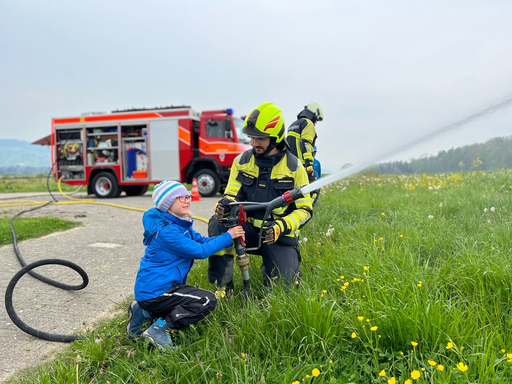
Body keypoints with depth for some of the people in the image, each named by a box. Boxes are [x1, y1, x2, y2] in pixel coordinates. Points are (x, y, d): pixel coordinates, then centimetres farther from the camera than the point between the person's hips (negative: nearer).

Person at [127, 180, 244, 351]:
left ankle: (144, 312, 20)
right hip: (154, 291, -10)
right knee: (207, 301, -17)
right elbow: (201, 251, -22)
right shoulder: (165, 230, -23)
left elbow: (201, 240, 6)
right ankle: (159, 328, -11)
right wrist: (228, 236, -13)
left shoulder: (180, 223, 8)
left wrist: (232, 236, -7)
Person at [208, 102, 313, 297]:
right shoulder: (242, 161, 0)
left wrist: (281, 226, -24)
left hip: (279, 236, -1)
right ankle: (222, 286, -16)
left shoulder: (294, 167, -6)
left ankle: (278, 264, 22)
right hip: (249, 229, 1)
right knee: (218, 223, -29)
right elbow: (232, 194, 1)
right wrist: (224, 205, -25)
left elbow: (305, 209, -5)